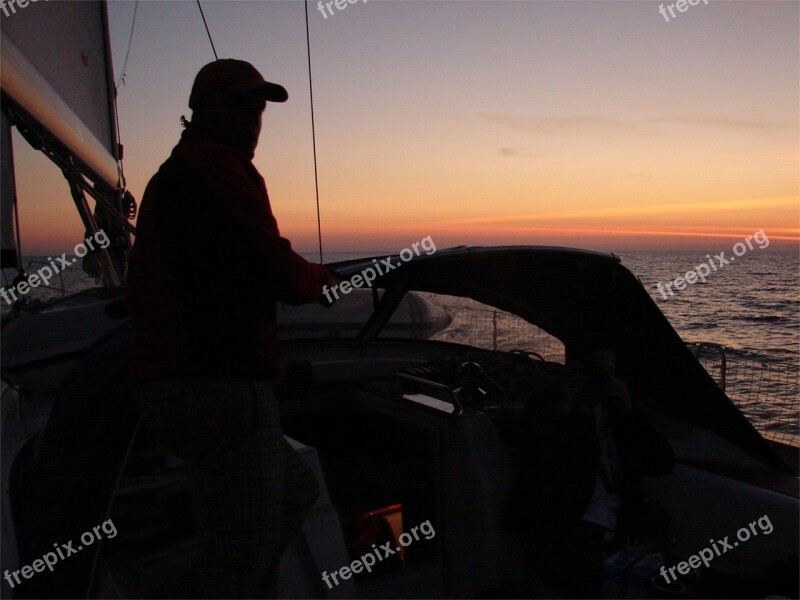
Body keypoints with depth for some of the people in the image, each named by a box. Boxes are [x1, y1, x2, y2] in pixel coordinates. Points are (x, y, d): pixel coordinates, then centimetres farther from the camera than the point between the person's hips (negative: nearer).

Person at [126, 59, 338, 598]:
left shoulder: (169, 176, 24)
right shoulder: (218, 169, -9)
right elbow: (273, 269, -14)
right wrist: (322, 280, 8)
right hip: (220, 386, -11)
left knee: (295, 490, 26)